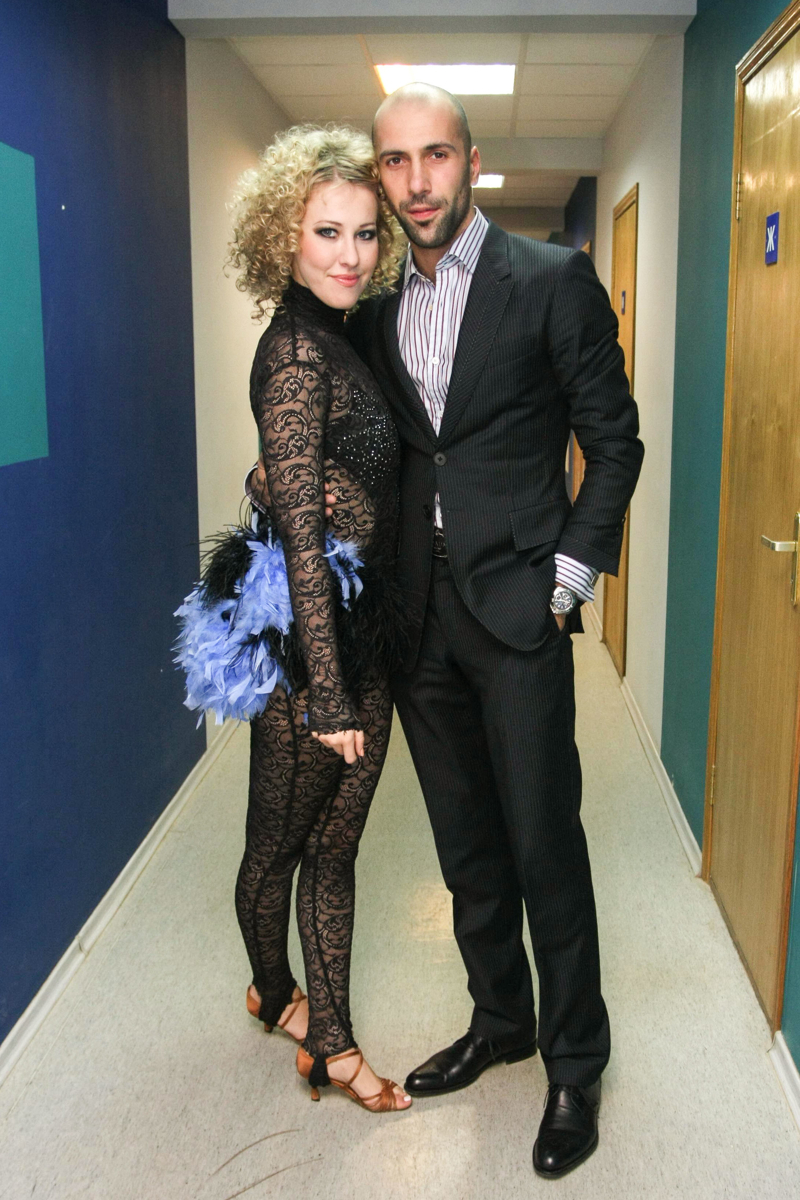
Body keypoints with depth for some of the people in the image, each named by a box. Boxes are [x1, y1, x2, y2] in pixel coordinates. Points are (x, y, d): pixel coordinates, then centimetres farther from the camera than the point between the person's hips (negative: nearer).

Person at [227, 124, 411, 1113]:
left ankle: (327, 1041, 29)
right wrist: (328, 692, -22)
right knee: (278, 845, 16)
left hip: (362, 637, 8)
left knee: (333, 848, 16)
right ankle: (277, 994, 40)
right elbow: (301, 531, -22)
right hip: (308, 649, -8)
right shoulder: (296, 348, -18)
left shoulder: (340, 341, 9)